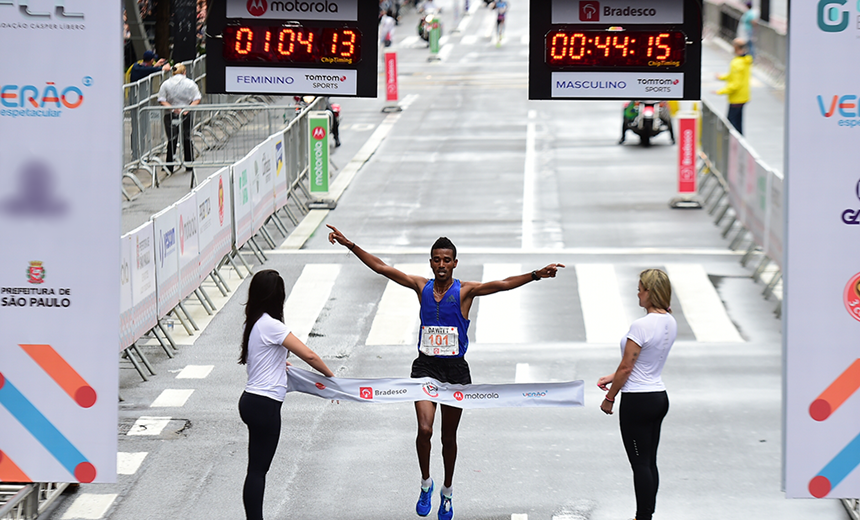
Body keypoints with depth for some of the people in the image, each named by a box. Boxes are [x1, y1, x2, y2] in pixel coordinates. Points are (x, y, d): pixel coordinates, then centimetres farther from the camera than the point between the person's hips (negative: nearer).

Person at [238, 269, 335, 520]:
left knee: (258, 468, 12)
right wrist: (331, 376, -6)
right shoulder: (270, 325, -17)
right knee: (257, 469, -6)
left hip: (253, 402, 9)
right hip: (264, 405, -9)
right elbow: (309, 355, -18)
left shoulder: (255, 323, 10)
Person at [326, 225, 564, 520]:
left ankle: (447, 492, 30)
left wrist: (536, 275, -30)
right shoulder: (422, 287, 2)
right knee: (424, 429, -18)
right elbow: (380, 268, 2)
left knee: (449, 436, 11)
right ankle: (426, 484, 4)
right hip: (425, 366, 0)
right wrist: (350, 245, -2)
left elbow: (503, 284, -17)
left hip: (455, 368, 0)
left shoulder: (465, 291, -5)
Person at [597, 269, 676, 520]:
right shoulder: (670, 323, 6)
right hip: (660, 397, 9)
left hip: (637, 402, -9)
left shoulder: (641, 326, -21)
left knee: (640, 464, -2)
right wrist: (612, 378, 17)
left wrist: (609, 398, -3)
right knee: (650, 463, 14)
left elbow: (626, 368, -16)